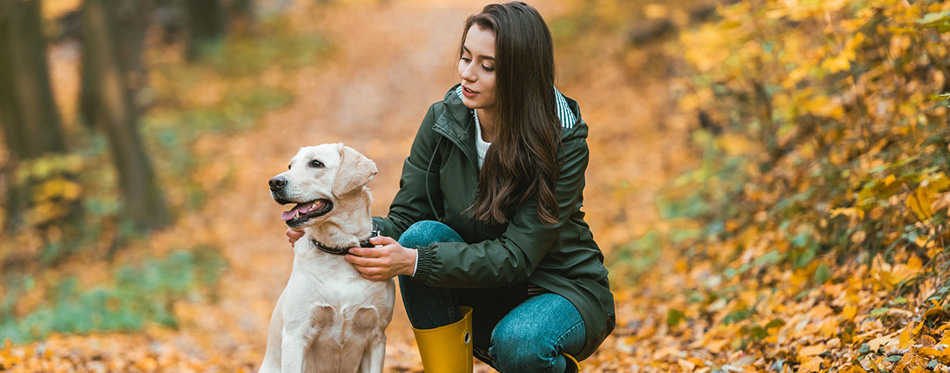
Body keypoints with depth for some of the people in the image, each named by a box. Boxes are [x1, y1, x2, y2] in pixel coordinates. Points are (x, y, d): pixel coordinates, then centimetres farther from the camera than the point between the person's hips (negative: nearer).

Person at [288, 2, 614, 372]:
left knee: (517, 343, -36)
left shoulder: (563, 142, -21)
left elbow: (515, 257, -27)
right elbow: (405, 219, -7)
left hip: (561, 291, -4)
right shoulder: (443, 121, -8)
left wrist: (414, 262, -39)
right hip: (483, 296, 4)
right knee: (423, 234, -25)